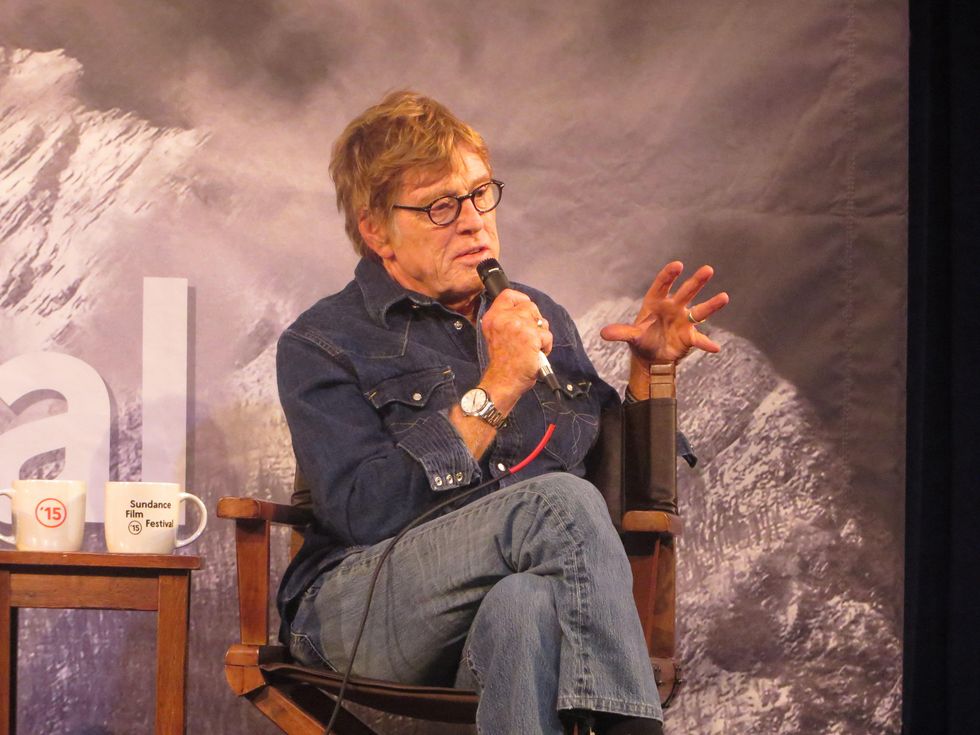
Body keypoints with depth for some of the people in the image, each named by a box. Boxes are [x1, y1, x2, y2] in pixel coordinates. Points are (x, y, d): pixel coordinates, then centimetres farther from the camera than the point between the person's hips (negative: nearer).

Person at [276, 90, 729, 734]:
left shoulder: (542, 319, 24)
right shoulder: (321, 345, 8)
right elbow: (367, 513, -9)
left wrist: (648, 369, 13)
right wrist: (498, 388, -8)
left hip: (534, 589, 3)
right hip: (365, 604, -3)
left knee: (524, 606, -37)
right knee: (560, 501, -31)